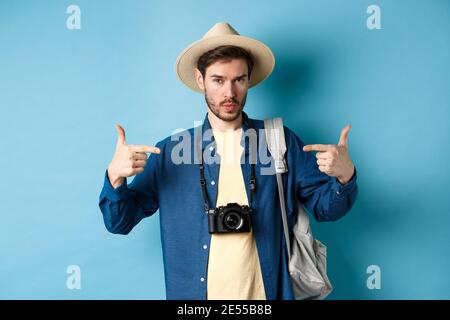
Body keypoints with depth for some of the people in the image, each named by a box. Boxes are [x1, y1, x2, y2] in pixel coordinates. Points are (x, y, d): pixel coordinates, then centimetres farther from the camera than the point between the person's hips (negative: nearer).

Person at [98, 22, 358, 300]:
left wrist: (345, 177, -21)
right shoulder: (169, 152, -5)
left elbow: (324, 206, -1)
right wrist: (115, 178, -22)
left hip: (267, 293, 0)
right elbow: (120, 222, -3)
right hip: (193, 292, 1)